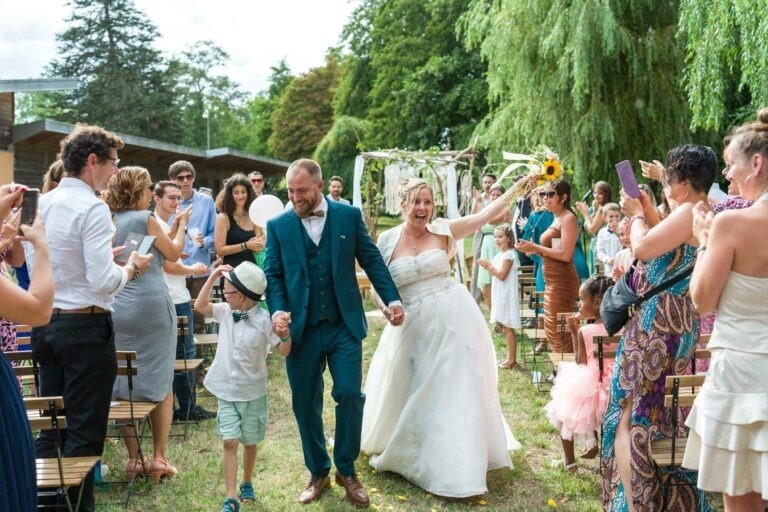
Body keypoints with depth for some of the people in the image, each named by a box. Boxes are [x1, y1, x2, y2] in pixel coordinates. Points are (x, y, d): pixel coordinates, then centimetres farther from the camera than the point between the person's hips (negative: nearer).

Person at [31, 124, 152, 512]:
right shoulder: (93, 208, -16)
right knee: (85, 429, 4)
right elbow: (103, 281, -22)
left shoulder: (41, 204, 8)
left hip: (46, 323, 8)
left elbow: (36, 266, 15)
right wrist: (131, 267, -2)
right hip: (85, 327, -8)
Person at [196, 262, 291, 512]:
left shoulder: (263, 320, -15)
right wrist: (212, 277, -4)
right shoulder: (225, 312, -1)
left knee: (249, 442, 14)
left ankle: (247, 484, 36)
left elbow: (284, 351, -13)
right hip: (226, 392, 3)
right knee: (229, 442, -5)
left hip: (252, 394, -2)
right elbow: (200, 306, 5)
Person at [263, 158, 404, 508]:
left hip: (344, 325, -1)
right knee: (305, 404, 8)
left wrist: (392, 299, -4)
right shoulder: (278, 225, 2)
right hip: (301, 329, 1)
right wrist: (277, 311, -14)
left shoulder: (349, 216, 1)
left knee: (350, 395, -5)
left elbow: (372, 260, 5)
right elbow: (272, 274, 3)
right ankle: (318, 473, 26)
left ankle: (346, 470, 16)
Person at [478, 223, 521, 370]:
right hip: (500, 294, 9)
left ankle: (512, 360, 1)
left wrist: (489, 265, -15)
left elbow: (502, 275, -20)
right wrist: (488, 267, 4)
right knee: (505, 327, 13)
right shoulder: (500, 255, 13)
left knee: (508, 327, -5)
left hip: (506, 295, -9)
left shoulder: (509, 255, -15)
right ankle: (510, 358, 20)